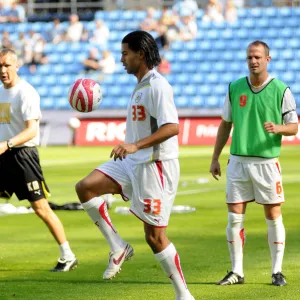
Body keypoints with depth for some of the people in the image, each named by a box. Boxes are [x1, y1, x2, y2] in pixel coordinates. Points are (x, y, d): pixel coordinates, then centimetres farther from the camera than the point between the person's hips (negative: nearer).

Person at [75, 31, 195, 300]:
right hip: (132, 163, 9)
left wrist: (135, 145, -34)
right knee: (85, 187, -8)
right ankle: (118, 247, -1)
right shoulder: (141, 86, 14)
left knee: (155, 236, -5)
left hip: (156, 166, -9)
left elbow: (172, 127, -28)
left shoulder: (157, 86, -16)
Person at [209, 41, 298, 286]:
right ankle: (237, 271, 9)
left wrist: (278, 128, -22)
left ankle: (277, 271, 10)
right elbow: (225, 125, 15)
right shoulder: (235, 88, 6)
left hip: (267, 162, -3)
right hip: (238, 162, 3)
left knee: (273, 216, 2)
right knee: (234, 217, 0)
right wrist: (215, 159, 13)